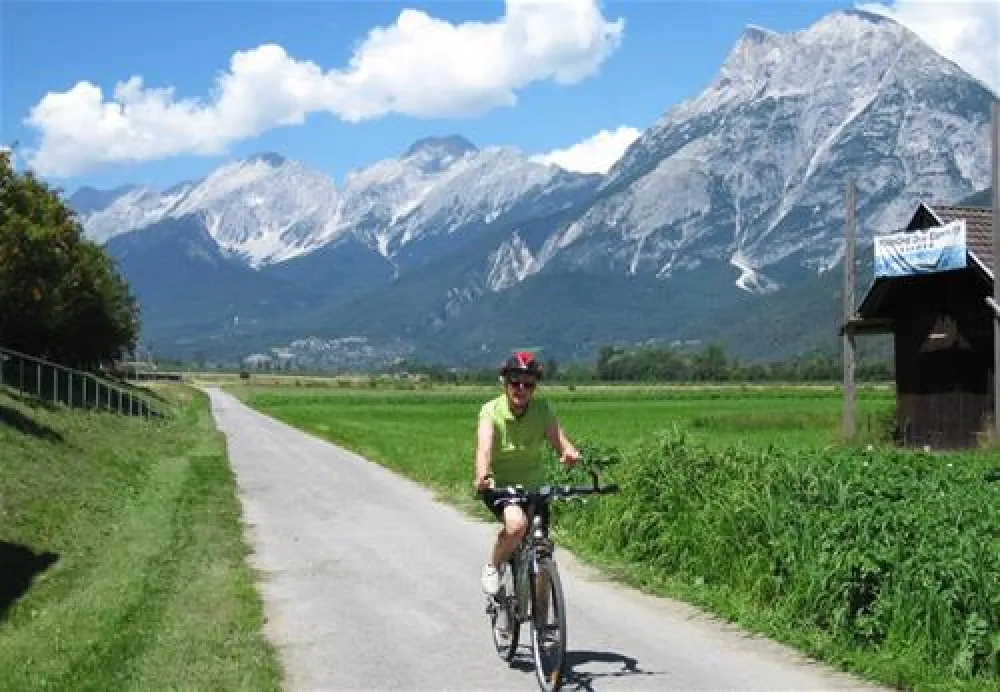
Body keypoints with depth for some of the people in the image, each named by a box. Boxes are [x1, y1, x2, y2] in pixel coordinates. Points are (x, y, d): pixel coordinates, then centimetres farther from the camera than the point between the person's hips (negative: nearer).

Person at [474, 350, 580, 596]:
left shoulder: (542, 410, -9)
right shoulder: (492, 411, -16)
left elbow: (559, 441, -22)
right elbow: (484, 447, -31)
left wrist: (570, 453, -48)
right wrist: (483, 478, -52)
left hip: (534, 486, 3)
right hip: (500, 486, -3)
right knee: (517, 523, -34)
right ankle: (492, 567, -5)